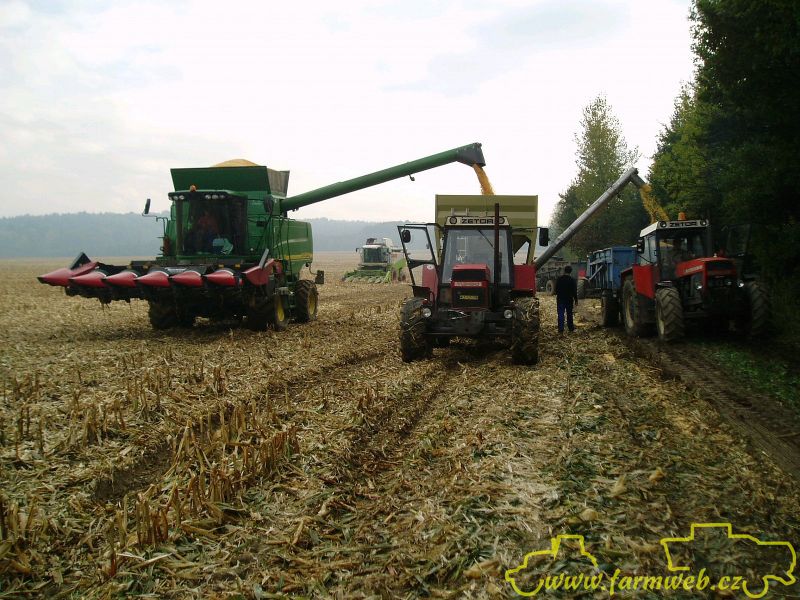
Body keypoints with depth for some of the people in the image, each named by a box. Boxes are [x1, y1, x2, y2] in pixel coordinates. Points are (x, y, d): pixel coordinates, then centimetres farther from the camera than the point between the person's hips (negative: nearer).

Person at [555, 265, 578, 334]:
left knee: (560, 314, -1)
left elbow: (556, 289, 6)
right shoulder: (572, 280, -7)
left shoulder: (559, 279, -2)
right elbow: (574, 291, -5)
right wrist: (576, 300, 1)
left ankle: (561, 329, -7)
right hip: (569, 299, 0)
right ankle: (571, 328, 20)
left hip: (560, 299, 0)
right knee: (569, 314, 12)